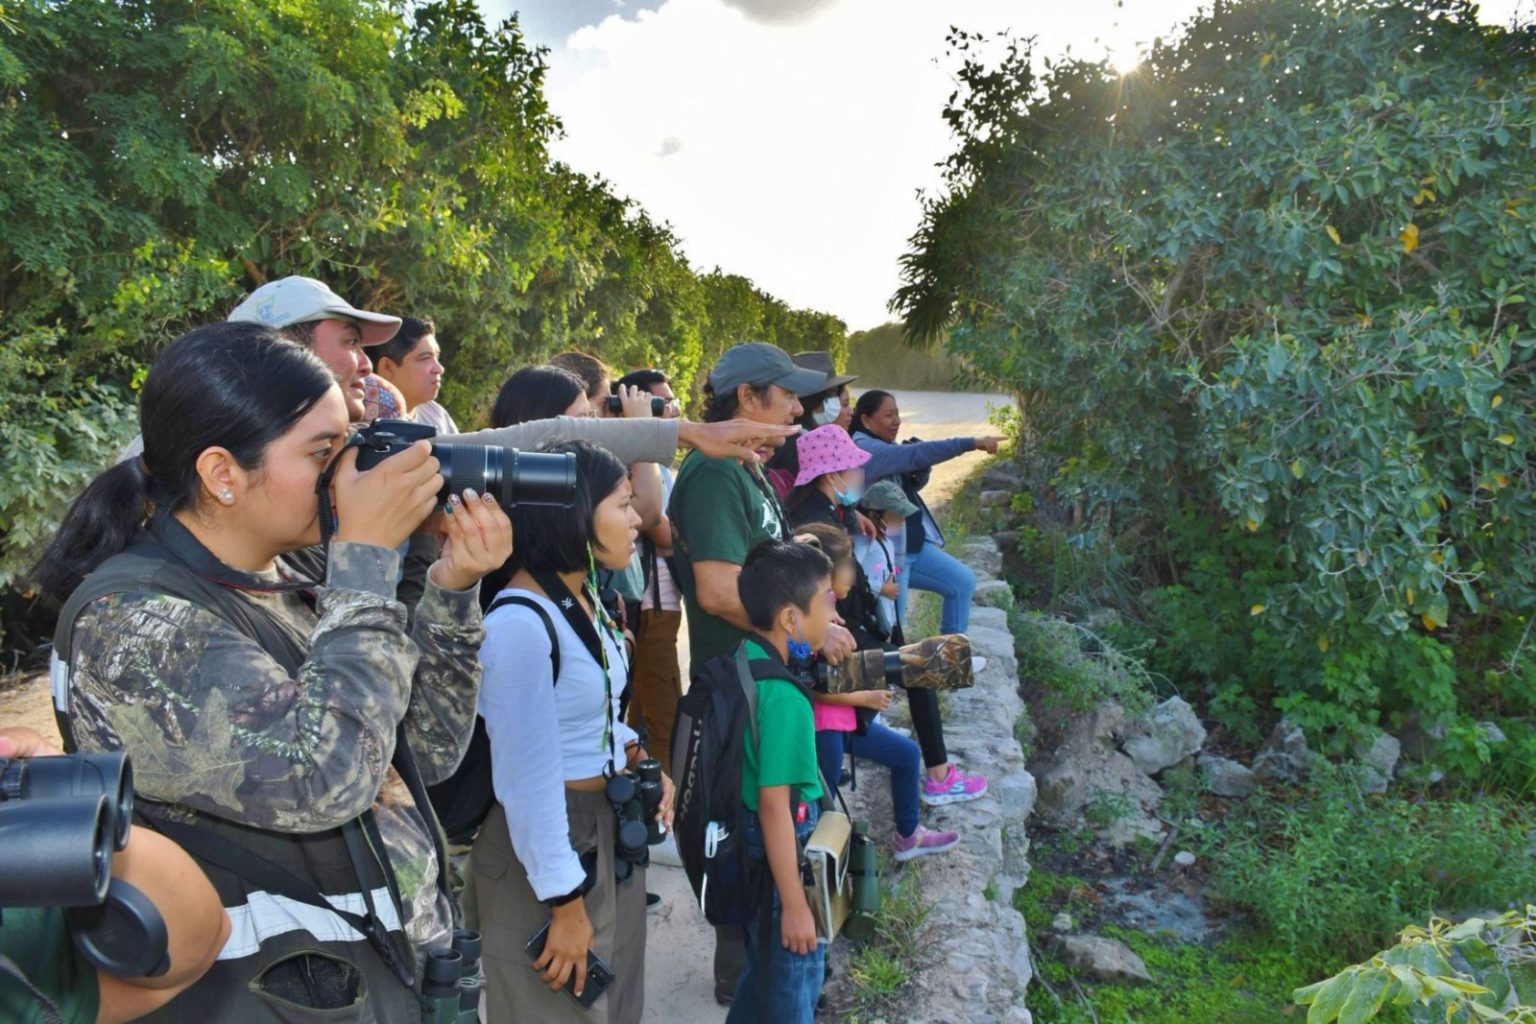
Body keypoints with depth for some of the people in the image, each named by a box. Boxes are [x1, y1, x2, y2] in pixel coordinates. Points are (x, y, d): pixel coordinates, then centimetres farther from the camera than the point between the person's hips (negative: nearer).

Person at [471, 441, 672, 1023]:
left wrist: (635, 754, 1)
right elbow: (528, 783, -25)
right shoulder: (520, 623, -27)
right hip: (549, 845, -8)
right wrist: (564, 903, -19)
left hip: (612, 828, 9)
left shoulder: (584, 597, 2)